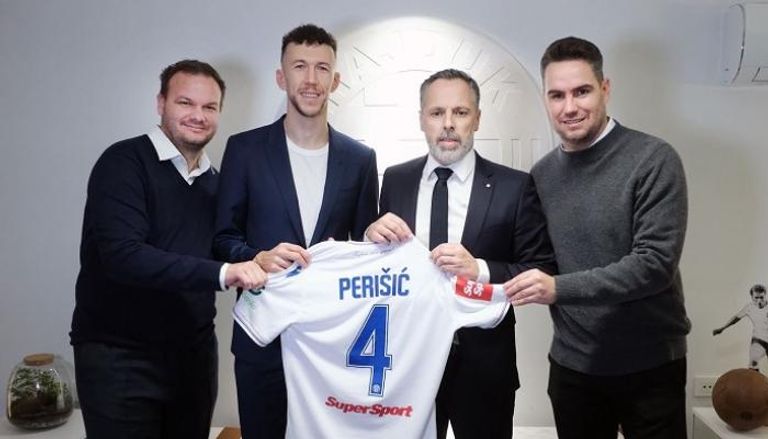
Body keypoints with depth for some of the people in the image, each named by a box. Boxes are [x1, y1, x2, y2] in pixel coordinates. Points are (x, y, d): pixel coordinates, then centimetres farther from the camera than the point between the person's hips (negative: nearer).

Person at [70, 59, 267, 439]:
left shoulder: (215, 182, 9)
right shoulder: (124, 162, -11)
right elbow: (122, 255, -24)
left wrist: (255, 263, -8)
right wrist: (221, 273, -32)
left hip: (194, 352, 6)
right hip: (119, 357, -6)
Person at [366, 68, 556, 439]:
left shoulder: (515, 187, -8)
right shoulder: (395, 180, 1)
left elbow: (543, 274, -9)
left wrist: (479, 269, -24)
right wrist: (372, 237, -15)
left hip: (483, 365, -2)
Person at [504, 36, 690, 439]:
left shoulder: (653, 159, -12)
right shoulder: (541, 175, 4)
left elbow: (656, 263, -20)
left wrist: (559, 288, -28)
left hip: (649, 364, -4)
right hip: (572, 364, 4)